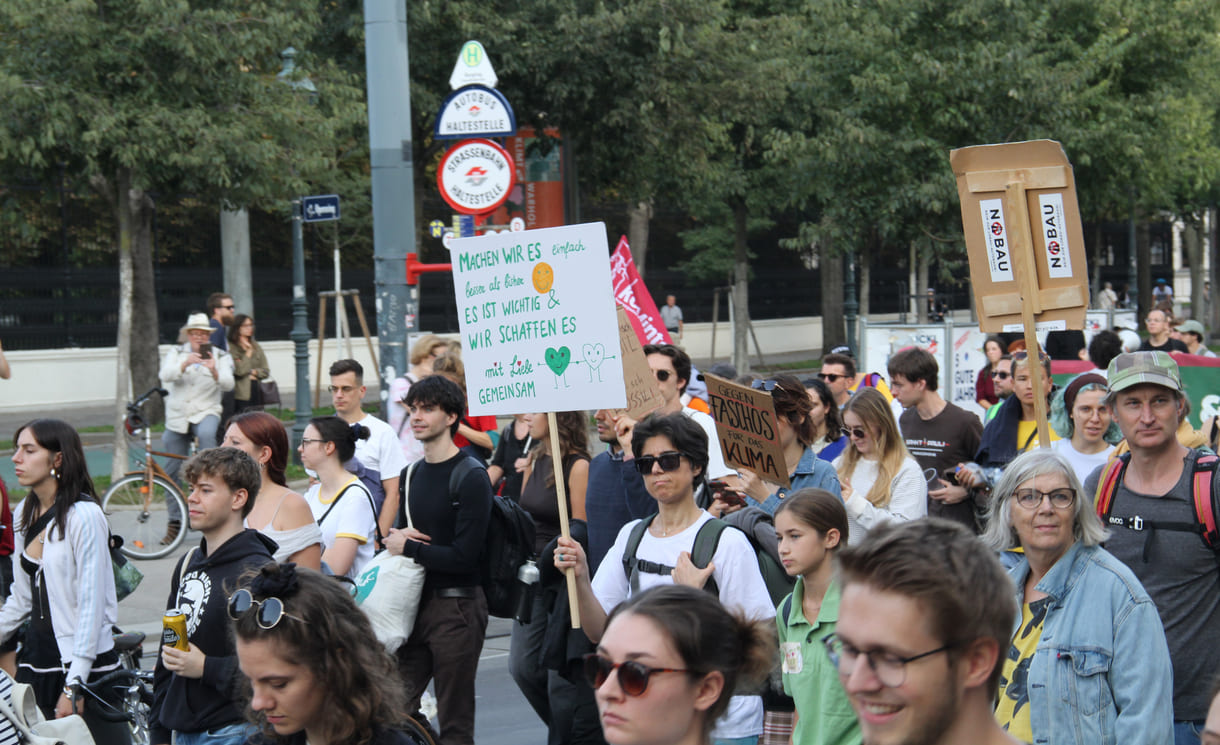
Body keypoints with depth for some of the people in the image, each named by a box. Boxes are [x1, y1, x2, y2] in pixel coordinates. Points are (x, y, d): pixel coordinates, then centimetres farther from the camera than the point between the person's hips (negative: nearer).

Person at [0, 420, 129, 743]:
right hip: (36, 662, 7)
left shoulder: (84, 516, -13)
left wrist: (73, 685, -18)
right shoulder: (27, 513, 10)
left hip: (86, 665, -7)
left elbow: (91, 605, -16)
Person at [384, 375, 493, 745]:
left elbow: (464, 555, -17)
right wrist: (396, 538, -2)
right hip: (415, 603, 7)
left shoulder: (471, 478, -11)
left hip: (456, 606, -7)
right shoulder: (412, 474, 14)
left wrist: (406, 546, -9)